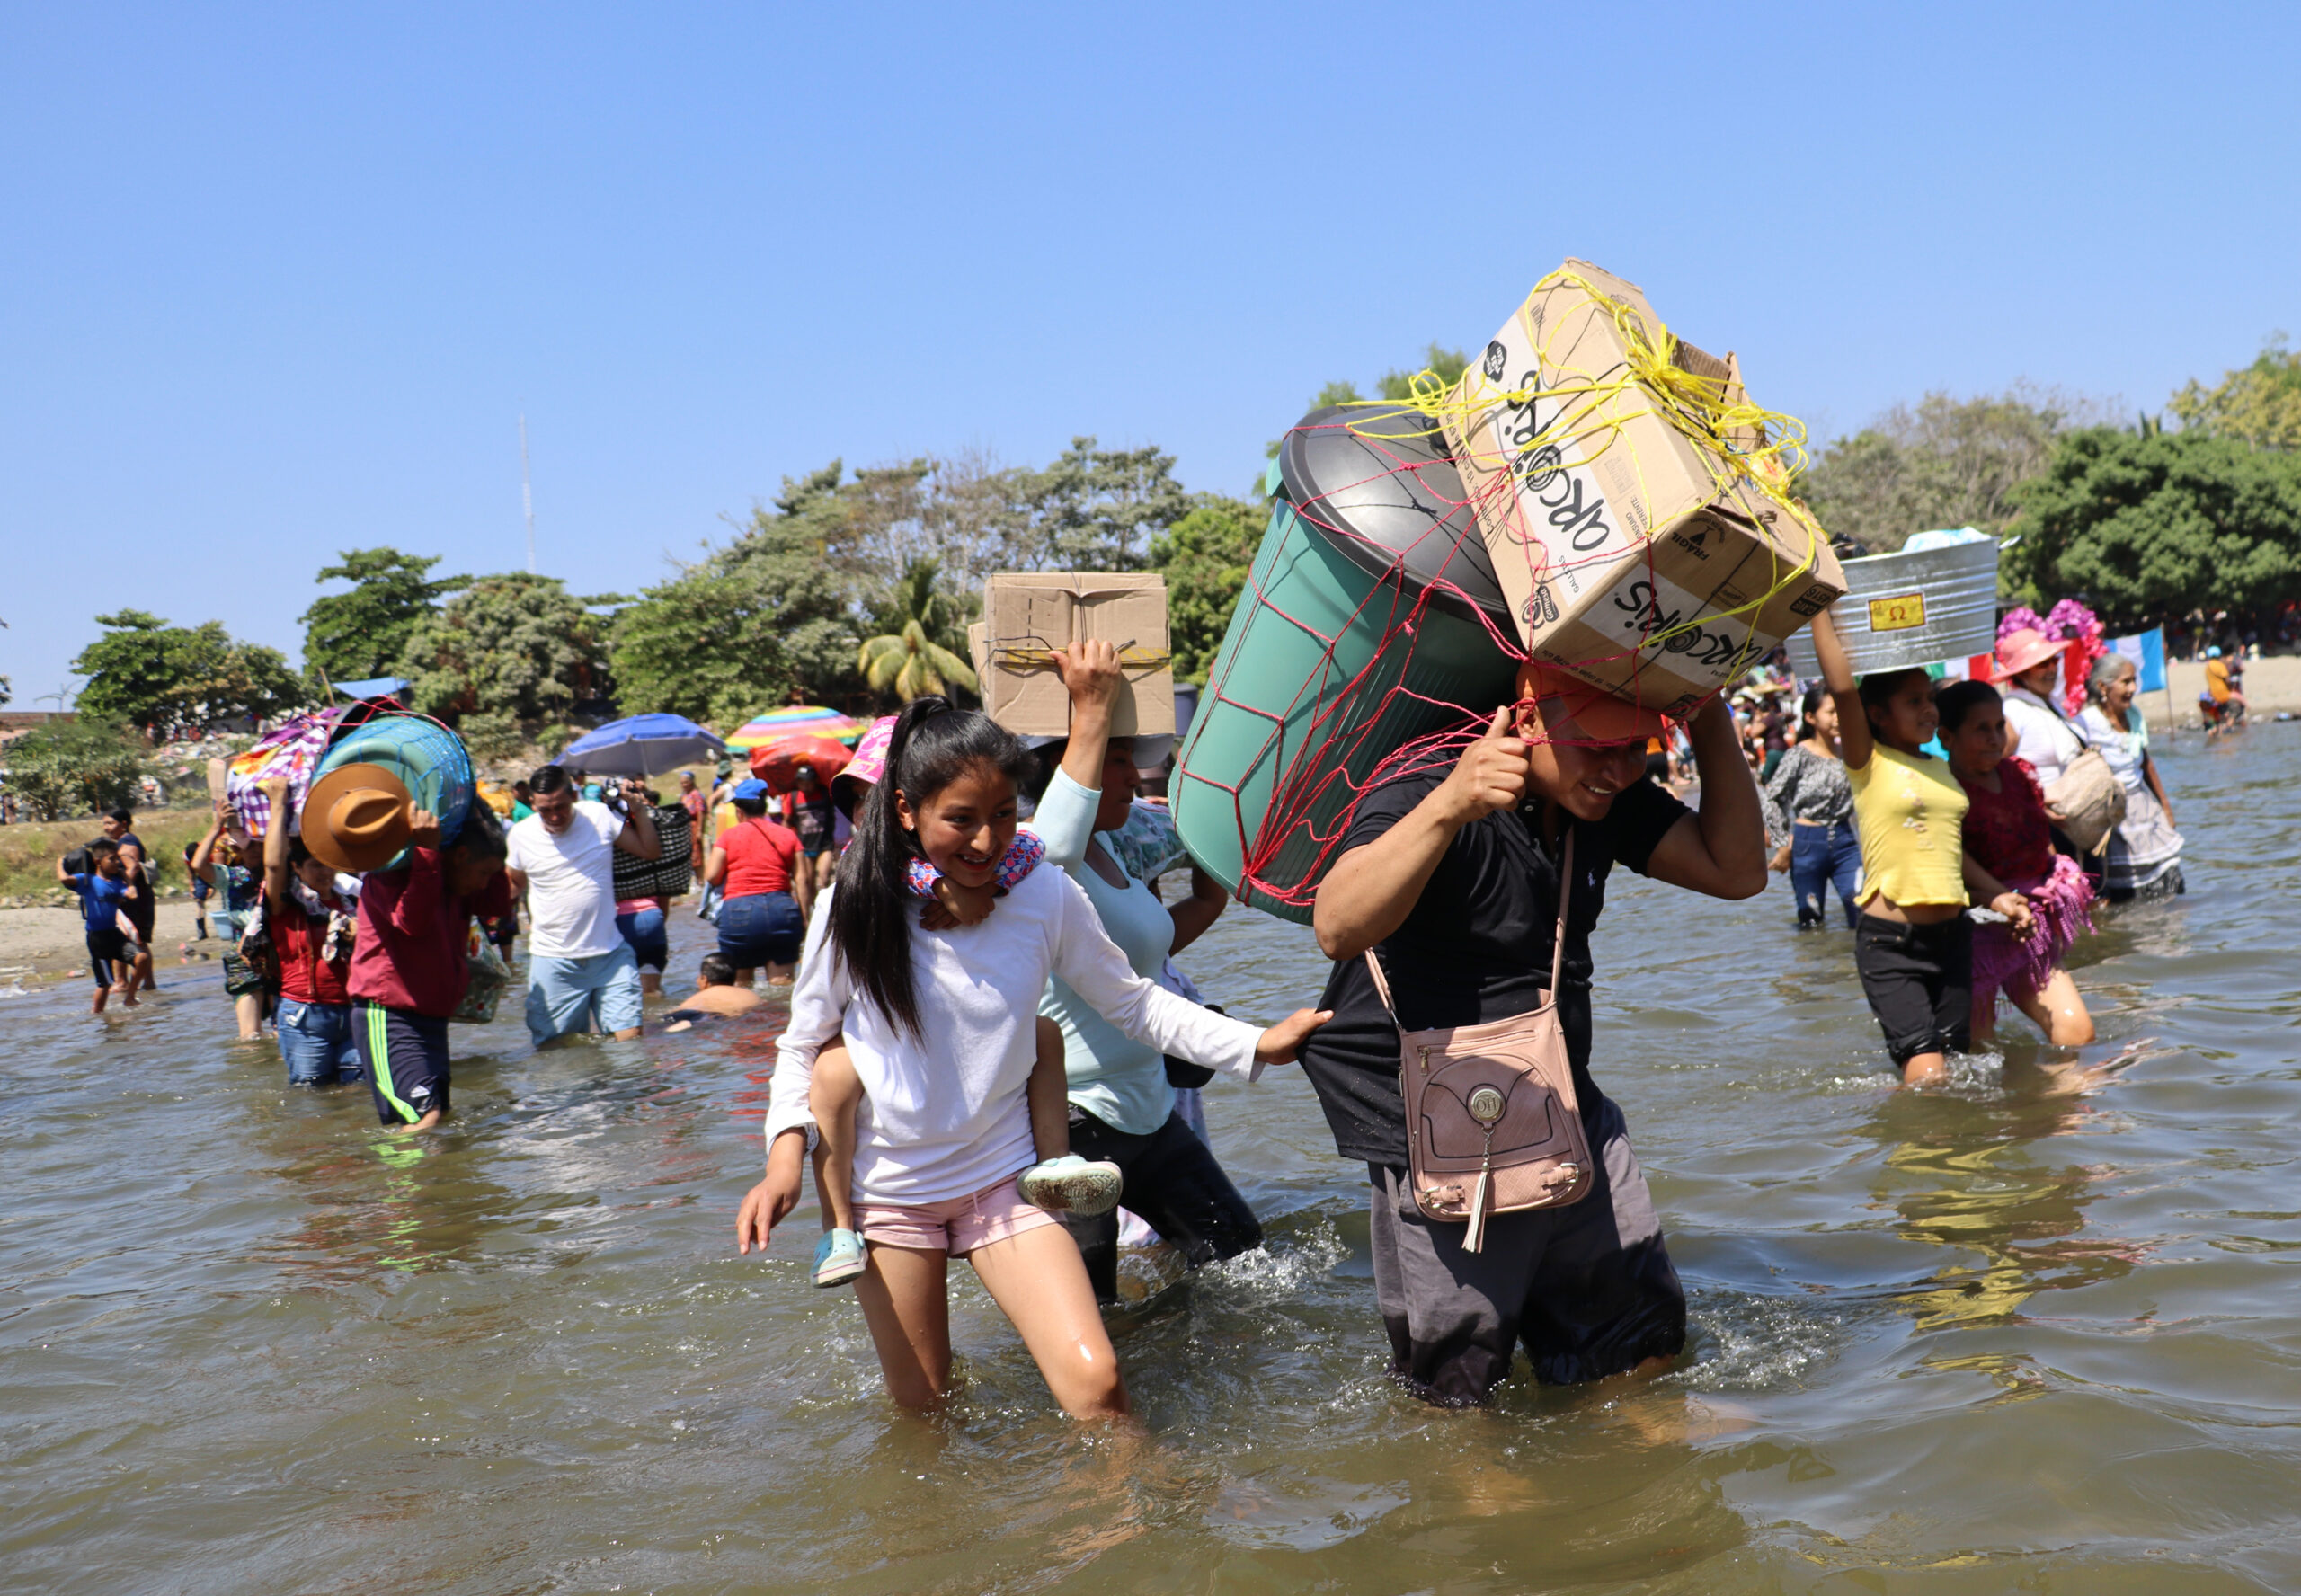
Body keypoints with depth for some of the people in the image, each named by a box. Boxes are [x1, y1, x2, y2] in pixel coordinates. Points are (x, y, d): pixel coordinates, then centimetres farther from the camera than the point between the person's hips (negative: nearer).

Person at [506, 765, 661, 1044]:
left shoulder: (600, 817, -2)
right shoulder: (521, 835, 0)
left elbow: (650, 851, 6)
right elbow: (513, 884, 18)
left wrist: (638, 809, -7)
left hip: (611, 955, 0)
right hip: (553, 961, 0)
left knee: (630, 1037, -7)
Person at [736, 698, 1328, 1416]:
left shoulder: (1046, 897, -10)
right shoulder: (854, 910, -11)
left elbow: (1134, 1003, 1)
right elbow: (803, 1045, 2)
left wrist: (1256, 1043, -7)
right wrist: (786, 1154, -12)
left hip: (1004, 1178, 0)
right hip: (889, 1189, 0)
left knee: (1095, 1383, -16)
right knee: (920, 1411, 12)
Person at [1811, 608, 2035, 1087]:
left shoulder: (1942, 768, 15)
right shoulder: (1868, 763, -5)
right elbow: (1843, 687, -20)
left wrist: (1997, 895, 20)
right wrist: (1820, 610, -16)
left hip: (1952, 934, 7)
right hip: (1889, 941, -7)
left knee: (1956, 1061, 9)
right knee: (1928, 1076, -14)